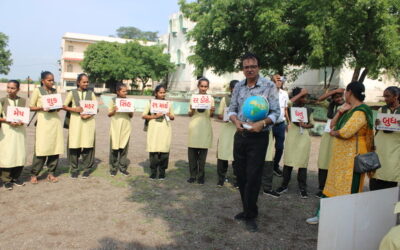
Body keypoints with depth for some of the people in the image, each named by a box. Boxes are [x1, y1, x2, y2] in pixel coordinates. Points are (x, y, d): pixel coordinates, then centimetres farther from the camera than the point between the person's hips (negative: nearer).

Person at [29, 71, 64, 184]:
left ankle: (51, 173, 11)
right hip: (43, 121, -4)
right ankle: (34, 174, 3)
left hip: (55, 121, 5)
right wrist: (42, 108, -15)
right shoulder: (37, 90, 3)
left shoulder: (55, 91, 16)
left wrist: (57, 107, 0)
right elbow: (31, 107, 2)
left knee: (55, 147, 2)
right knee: (41, 148, -8)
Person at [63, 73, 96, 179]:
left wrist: (89, 115, -11)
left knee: (87, 145, -1)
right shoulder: (72, 93, 8)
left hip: (88, 121, 1)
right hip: (75, 121, 0)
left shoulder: (91, 93, 10)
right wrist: (74, 109, -12)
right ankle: (74, 169, 12)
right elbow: (64, 106, 5)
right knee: (74, 145, -1)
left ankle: (87, 168, 11)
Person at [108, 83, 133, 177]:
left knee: (124, 148, 4)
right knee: (114, 148, 2)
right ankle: (113, 168, 13)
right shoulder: (113, 100, 1)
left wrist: (130, 111, -11)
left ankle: (123, 168, 14)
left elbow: (131, 116, 10)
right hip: (115, 128, -1)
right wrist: (114, 111, -15)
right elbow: (109, 114, 5)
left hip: (126, 128, 2)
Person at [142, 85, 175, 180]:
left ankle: (162, 172, 8)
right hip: (154, 130, -1)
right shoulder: (151, 103, 7)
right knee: (153, 150, -5)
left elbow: (173, 117, 17)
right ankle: (153, 172, 8)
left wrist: (169, 115, -6)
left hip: (165, 129, 1)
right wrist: (154, 116, -8)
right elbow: (143, 116, 5)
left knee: (164, 150, -4)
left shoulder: (169, 103, 12)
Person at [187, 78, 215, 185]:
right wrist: (192, 110, -14)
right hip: (194, 127, 0)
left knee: (203, 152, 3)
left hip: (205, 128, 0)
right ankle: (193, 175, 11)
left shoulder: (210, 98, 7)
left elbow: (211, 116, 6)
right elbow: (189, 114, 8)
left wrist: (212, 111, -16)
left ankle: (200, 176, 13)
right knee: (192, 151, -1)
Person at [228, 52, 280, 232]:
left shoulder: (269, 86, -7)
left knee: (253, 176, -2)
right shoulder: (238, 86, 6)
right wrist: (236, 120, -12)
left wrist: (262, 123, -25)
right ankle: (247, 209, 30)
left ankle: (250, 215, 13)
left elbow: (276, 112, -8)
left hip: (259, 137, -5)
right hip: (240, 135, 5)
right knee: (240, 174, 12)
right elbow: (232, 109, 10)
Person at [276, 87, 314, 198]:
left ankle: (303, 188, 11)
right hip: (292, 136, -2)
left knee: (302, 163, 2)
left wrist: (306, 125, -8)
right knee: (288, 162, 3)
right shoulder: (291, 107, 2)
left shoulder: (308, 110, 10)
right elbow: (288, 102, -21)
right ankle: (284, 185, 15)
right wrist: (301, 93, -13)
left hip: (304, 137, 2)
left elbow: (312, 123, 14)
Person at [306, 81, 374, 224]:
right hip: (340, 155, 10)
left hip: (351, 157, -10)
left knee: (348, 190, -1)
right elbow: (333, 125, 11)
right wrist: (340, 112, -4)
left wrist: (333, 133, -5)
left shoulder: (360, 112, -17)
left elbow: (345, 132, -26)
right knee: (335, 186, 14)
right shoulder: (349, 110, 14)